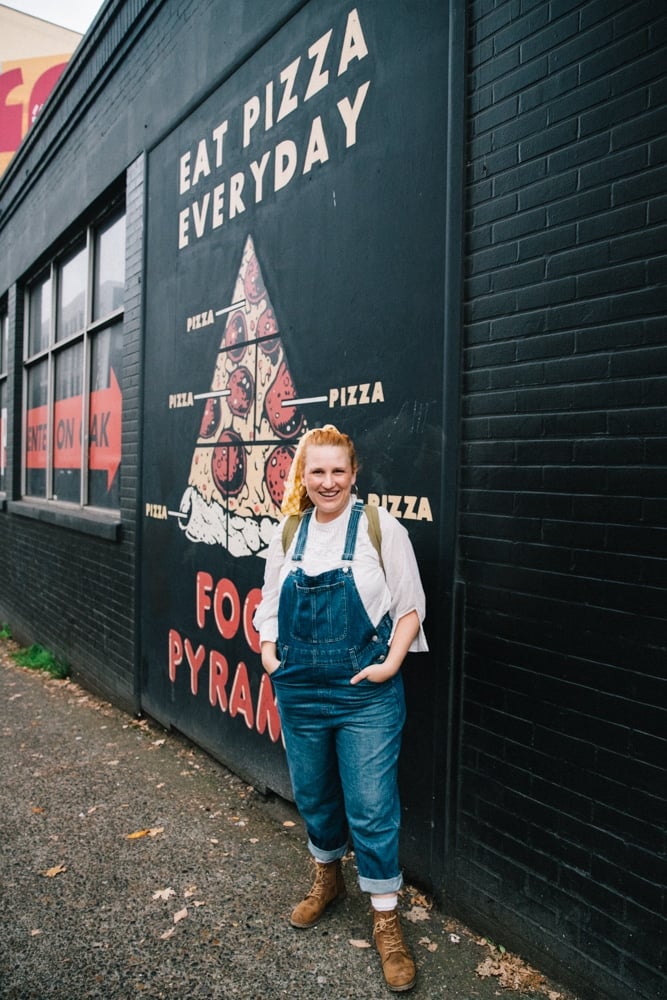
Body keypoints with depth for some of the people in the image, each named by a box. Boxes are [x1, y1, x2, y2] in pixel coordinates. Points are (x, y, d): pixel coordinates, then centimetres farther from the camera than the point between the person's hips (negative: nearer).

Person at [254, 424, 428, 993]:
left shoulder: (381, 528, -9)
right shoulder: (287, 534, 4)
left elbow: (410, 606, -5)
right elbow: (270, 605, 14)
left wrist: (391, 664, -15)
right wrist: (268, 654, 1)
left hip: (365, 695, -4)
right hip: (299, 692, 5)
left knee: (371, 807, 2)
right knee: (313, 795, 20)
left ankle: (386, 920, 22)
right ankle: (328, 880, 47)